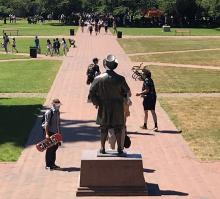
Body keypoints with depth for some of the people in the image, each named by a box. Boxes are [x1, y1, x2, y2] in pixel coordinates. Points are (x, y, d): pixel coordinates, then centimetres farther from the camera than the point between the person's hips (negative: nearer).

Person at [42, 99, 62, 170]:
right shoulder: (49, 112, -14)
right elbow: (46, 124, -17)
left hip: (55, 133, 8)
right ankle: (48, 165, 5)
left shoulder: (57, 112, 11)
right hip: (50, 132, -8)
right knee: (50, 149, -3)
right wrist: (47, 134, -21)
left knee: (55, 147, 13)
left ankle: (52, 164, 24)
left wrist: (59, 132, 19)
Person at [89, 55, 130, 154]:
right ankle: (119, 148, 14)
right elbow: (126, 91, 3)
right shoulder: (120, 79, -10)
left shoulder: (99, 78, -10)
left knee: (104, 128, 11)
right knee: (118, 128, 11)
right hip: (117, 108, 0)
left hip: (103, 107, 0)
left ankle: (102, 148, 13)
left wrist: (96, 102, 5)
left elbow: (92, 92, -7)